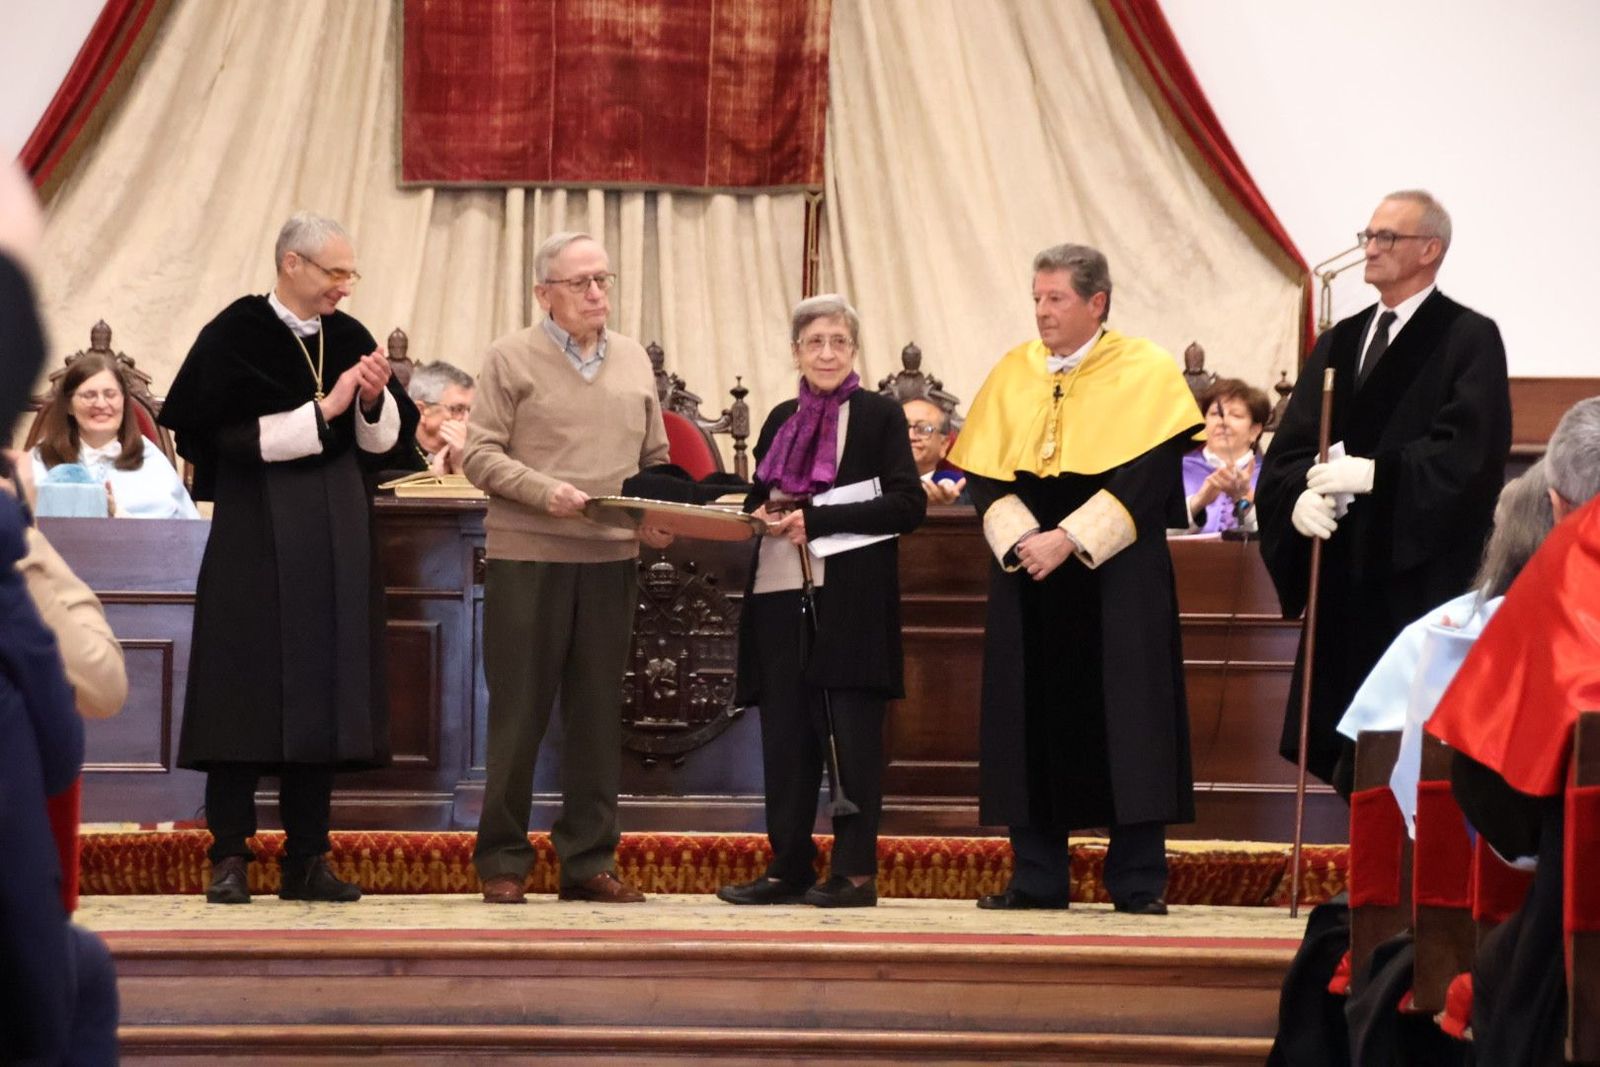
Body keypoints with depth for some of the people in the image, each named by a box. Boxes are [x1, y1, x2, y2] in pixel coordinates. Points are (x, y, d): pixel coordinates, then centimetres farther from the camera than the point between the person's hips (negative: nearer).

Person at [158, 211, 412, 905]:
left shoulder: (348, 338, 8)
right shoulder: (235, 336, -7)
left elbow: (383, 439, 11)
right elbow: (236, 437, -14)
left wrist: (376, 398, -9)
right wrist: (324, 411, -15)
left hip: (336, 535, 5)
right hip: (257, 534, -5)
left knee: (323, 687, 4)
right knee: (247, 686, -6)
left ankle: (307, 860, 8)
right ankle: (230, 858, -3)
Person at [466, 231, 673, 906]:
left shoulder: (633, 361, 15)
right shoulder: (512, 358, 1)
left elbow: (655, 459, 18)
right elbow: (480, 455, -5)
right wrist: (544, 491, -19)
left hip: (612, 559, 4)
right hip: (527, 556, -4)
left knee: (598, 715, 6)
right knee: (518, 713, 0)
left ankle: (590, 859, 11)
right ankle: (502, 862, 7)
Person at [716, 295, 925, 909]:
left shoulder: (879, 416, 0)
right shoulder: (781, 421, 16)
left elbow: (908, 505, -10)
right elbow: (757, 497, 25)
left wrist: (816, 519, -16)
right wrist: (764, 515, 0)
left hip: (849, 600, -5)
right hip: (781, 597, 5)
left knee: (851, 737, -3)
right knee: (785, 736, 6)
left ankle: (857, 872, 0)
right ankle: (788, 867, 12)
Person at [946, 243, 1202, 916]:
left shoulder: (1147, 373, -2)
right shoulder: (1012, 374, 10)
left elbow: (1147, 475, -11)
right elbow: (985, 475, 6)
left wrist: (1069, 540, -18)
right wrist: (1020, 539, -12)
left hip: (1117, 578, -4)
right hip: (1027, 576, 4)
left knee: (1125, 718, -5)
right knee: (1032, 720, 3)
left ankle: (1137, 880, -1)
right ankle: (1037, 877, 8)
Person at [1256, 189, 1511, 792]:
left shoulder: (1469, 338, -2)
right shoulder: (1339, 342, 18)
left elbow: (1469, 449, -14)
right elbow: (1290, 446, 11)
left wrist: (1377, 472, -22)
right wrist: (1298, 496, -10)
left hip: (1425, 579, -6)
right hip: (1346, 577, 6)